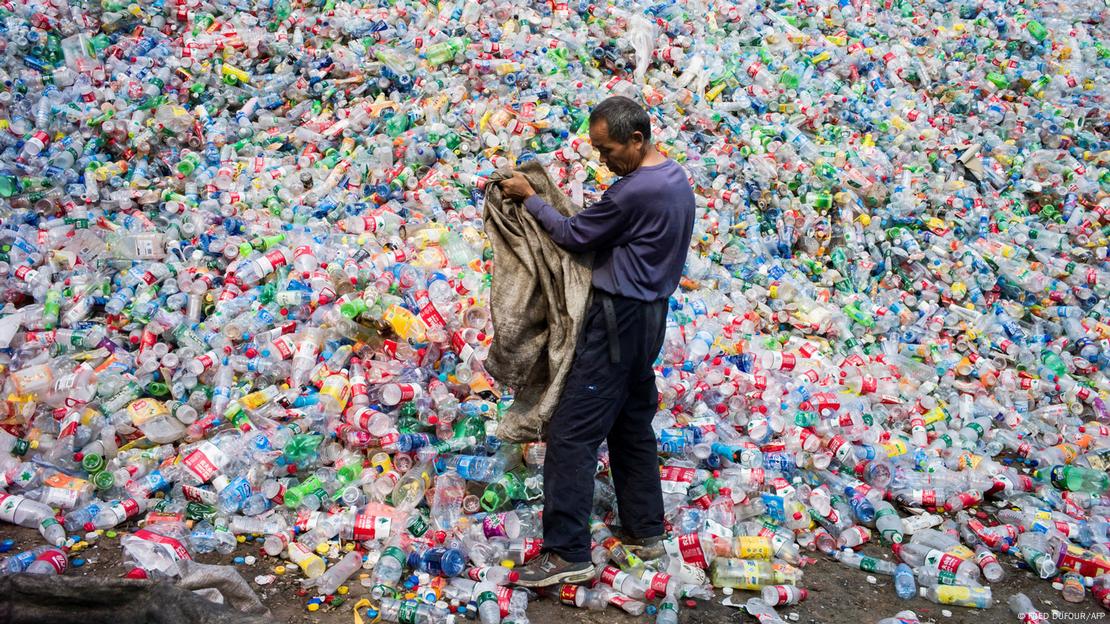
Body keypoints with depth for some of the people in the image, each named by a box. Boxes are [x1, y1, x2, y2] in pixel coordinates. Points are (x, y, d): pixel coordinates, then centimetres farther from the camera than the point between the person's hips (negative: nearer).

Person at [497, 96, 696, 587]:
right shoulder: (676, 179, 9)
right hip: (649, 313, 10)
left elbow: (574, 235, -12)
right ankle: (645, 529, 26)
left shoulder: (635, 191, -22)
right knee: (633, 423, 18)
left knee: (572, 433, -7)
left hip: (618, 319, -10)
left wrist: (528, 197, -1)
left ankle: (568, 554, -5)